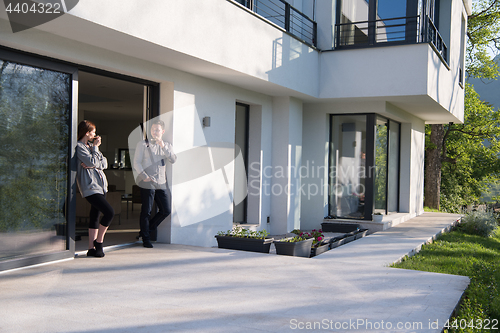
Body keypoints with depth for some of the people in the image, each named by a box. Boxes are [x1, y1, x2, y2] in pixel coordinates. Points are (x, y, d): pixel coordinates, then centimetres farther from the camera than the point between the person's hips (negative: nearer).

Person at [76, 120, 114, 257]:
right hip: (90, 187, -9)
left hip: (100, 185, 9)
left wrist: (91, 165, -8)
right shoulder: (79, 147, -6)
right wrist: (95, 147, -4)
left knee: (95, 215, 9)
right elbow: (93, 162, -16)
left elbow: (104, 164, 10)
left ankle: (92, 248, 14)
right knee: (109, 212, -16)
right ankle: (99, 241, 2)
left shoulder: (91, 145, 19)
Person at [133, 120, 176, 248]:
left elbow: (173, 159, -4)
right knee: (146, 211, -2)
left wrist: (163, 146, -15)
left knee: (166, 211, 4)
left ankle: (149, 229, 24)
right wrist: (144, 176, -13)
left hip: (161, 183, 4)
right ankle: (146, 238, 10)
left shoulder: (167, 145, 14)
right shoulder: (143, 144, 4)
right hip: (147, 183, -4)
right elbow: (137, 162, 0)